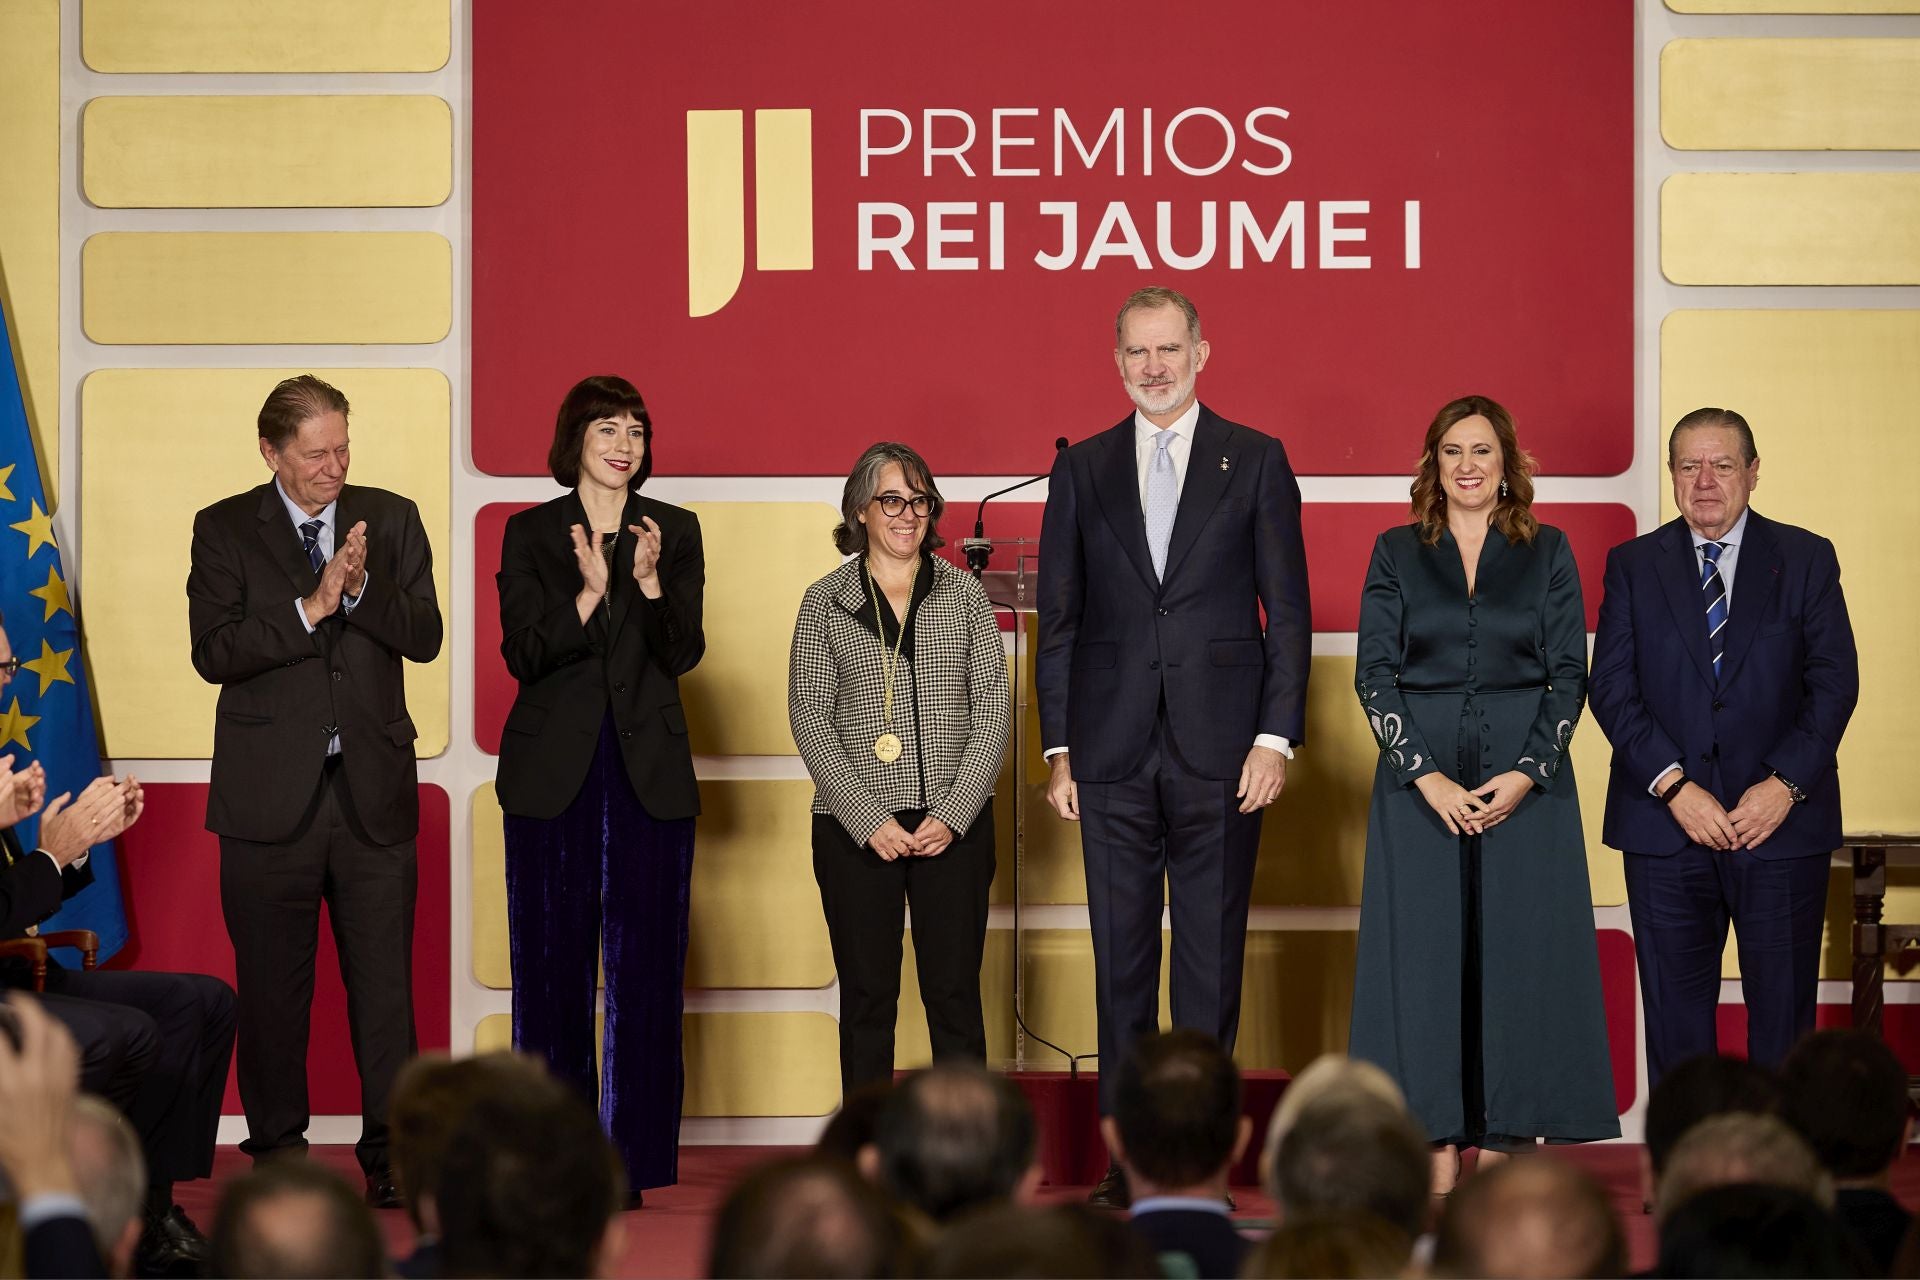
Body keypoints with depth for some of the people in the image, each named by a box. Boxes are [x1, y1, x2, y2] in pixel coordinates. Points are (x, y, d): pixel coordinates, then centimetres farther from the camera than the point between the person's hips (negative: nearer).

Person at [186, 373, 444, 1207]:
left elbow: (424, 636, 0)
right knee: (272, 987, 6)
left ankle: (390, 1153, 6)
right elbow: (213, 652, -10)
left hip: (375, 792, 1)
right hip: (270, 795, -1)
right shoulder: (225, 529, 1)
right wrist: (310, 607, -17)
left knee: (385, 982, 0)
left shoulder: (391, 519, 7)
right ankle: (277, 1153, 17)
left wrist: (362, 588, -16)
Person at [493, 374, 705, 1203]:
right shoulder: (529, 534, 5)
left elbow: (683, 653, -1)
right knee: (552, 965, 3)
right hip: (552, 773, 0)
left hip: (649, 771, 1)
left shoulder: (675, 532, 7)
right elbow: (523, 653, -5)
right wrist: (591, 592, -18)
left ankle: (633, 1161, 4)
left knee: (645, 965, -1)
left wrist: (649, 583, -18)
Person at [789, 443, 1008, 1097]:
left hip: (954, 824, 1)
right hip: (855, 828, -1)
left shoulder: (964, 594, 8)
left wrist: (953, 814, -7)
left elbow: (992, 708, 4)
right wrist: (869, 820, -10)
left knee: (955, 994, 1)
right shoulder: (824, 603, 5)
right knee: (867, 996, 3)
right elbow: (810, 720, 0)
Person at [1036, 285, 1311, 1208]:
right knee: (1120, 961, 4)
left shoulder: (1256, 461, 5)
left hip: (1220, 751, -2)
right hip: (1113, 753, 2)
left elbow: (1287, 610, 2)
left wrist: (1276, 736, -6)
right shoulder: (1082, 469, 10)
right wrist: (1058, 749, 3)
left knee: (1211, 962, 2)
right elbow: (1057, 619, 10)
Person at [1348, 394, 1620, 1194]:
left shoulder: (1547, 552, 6)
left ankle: (1505, 1148, 3)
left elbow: (1570, 675, 2)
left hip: (1525, 782, 0)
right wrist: (1426, 775, -12)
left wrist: (1525, 775, -11)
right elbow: (1374, 673, 0)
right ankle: (1437, 1155, 2)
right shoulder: (1397, 552, 6)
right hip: (1421, 782, 0)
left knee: (1517, 958, -1)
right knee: (1427, 956, -1)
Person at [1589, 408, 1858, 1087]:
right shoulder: (1632, 565, 8)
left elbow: (1835, 682, 1)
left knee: (1784, 1004, 2)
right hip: (1665, 823, 1)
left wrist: (1786, 783, -11)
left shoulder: (1806, 559, 6)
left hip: (1782, 823, -1)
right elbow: (1611, 689, 0)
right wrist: (1673, 785, -12)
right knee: (1674, 1006, 4)